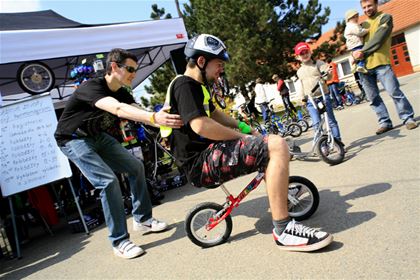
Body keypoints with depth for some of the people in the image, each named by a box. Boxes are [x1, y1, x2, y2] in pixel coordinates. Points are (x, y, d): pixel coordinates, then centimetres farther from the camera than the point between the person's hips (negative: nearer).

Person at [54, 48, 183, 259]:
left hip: (98, 137, 8)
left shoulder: (121, 93, -4)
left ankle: (142, 219, 15)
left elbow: (140, 114, -18)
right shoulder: (91, 87, -29)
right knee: (109, 181, -23)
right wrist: (154, 118, -62)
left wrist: (164, 119, -38)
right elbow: (118, 109, -48)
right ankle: (119, 242, -9)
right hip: (74, 140, -8)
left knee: (136, 167, 1)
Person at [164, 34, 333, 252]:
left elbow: (215, 114, 31)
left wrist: (245, 128, 18)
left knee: (271, 144, 23)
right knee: (277, 145, -24)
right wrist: (241, 135, -14)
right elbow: (200, 125, -27)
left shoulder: (195, 86, 21)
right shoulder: (185, 85, -12)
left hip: (207, 154, 11)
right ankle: (283, 230, -20)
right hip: (202, 162, -11)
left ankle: (279, 196, 31)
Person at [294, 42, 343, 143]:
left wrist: (326, 75, -31)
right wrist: (302, 99, 11)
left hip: (323, 96, -2)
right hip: (310, 100, 2)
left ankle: (338, 141, 13)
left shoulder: (318, 63, 4)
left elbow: (328, 72, -9)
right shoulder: (299, 72, 15)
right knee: (316, 123, -5)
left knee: (331, 120, 2)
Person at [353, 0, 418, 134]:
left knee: (394, 92, -7)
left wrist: (363, 52, -18)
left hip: (380, 63, -5)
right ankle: (385, 122, 14)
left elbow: (378, 39, -9)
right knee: (373, 97, 6)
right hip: (363, 65, 5)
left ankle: (408, 118, 6)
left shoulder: (385, 18, 5)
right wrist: (355, 52, -4)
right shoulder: (363, 24, 21)